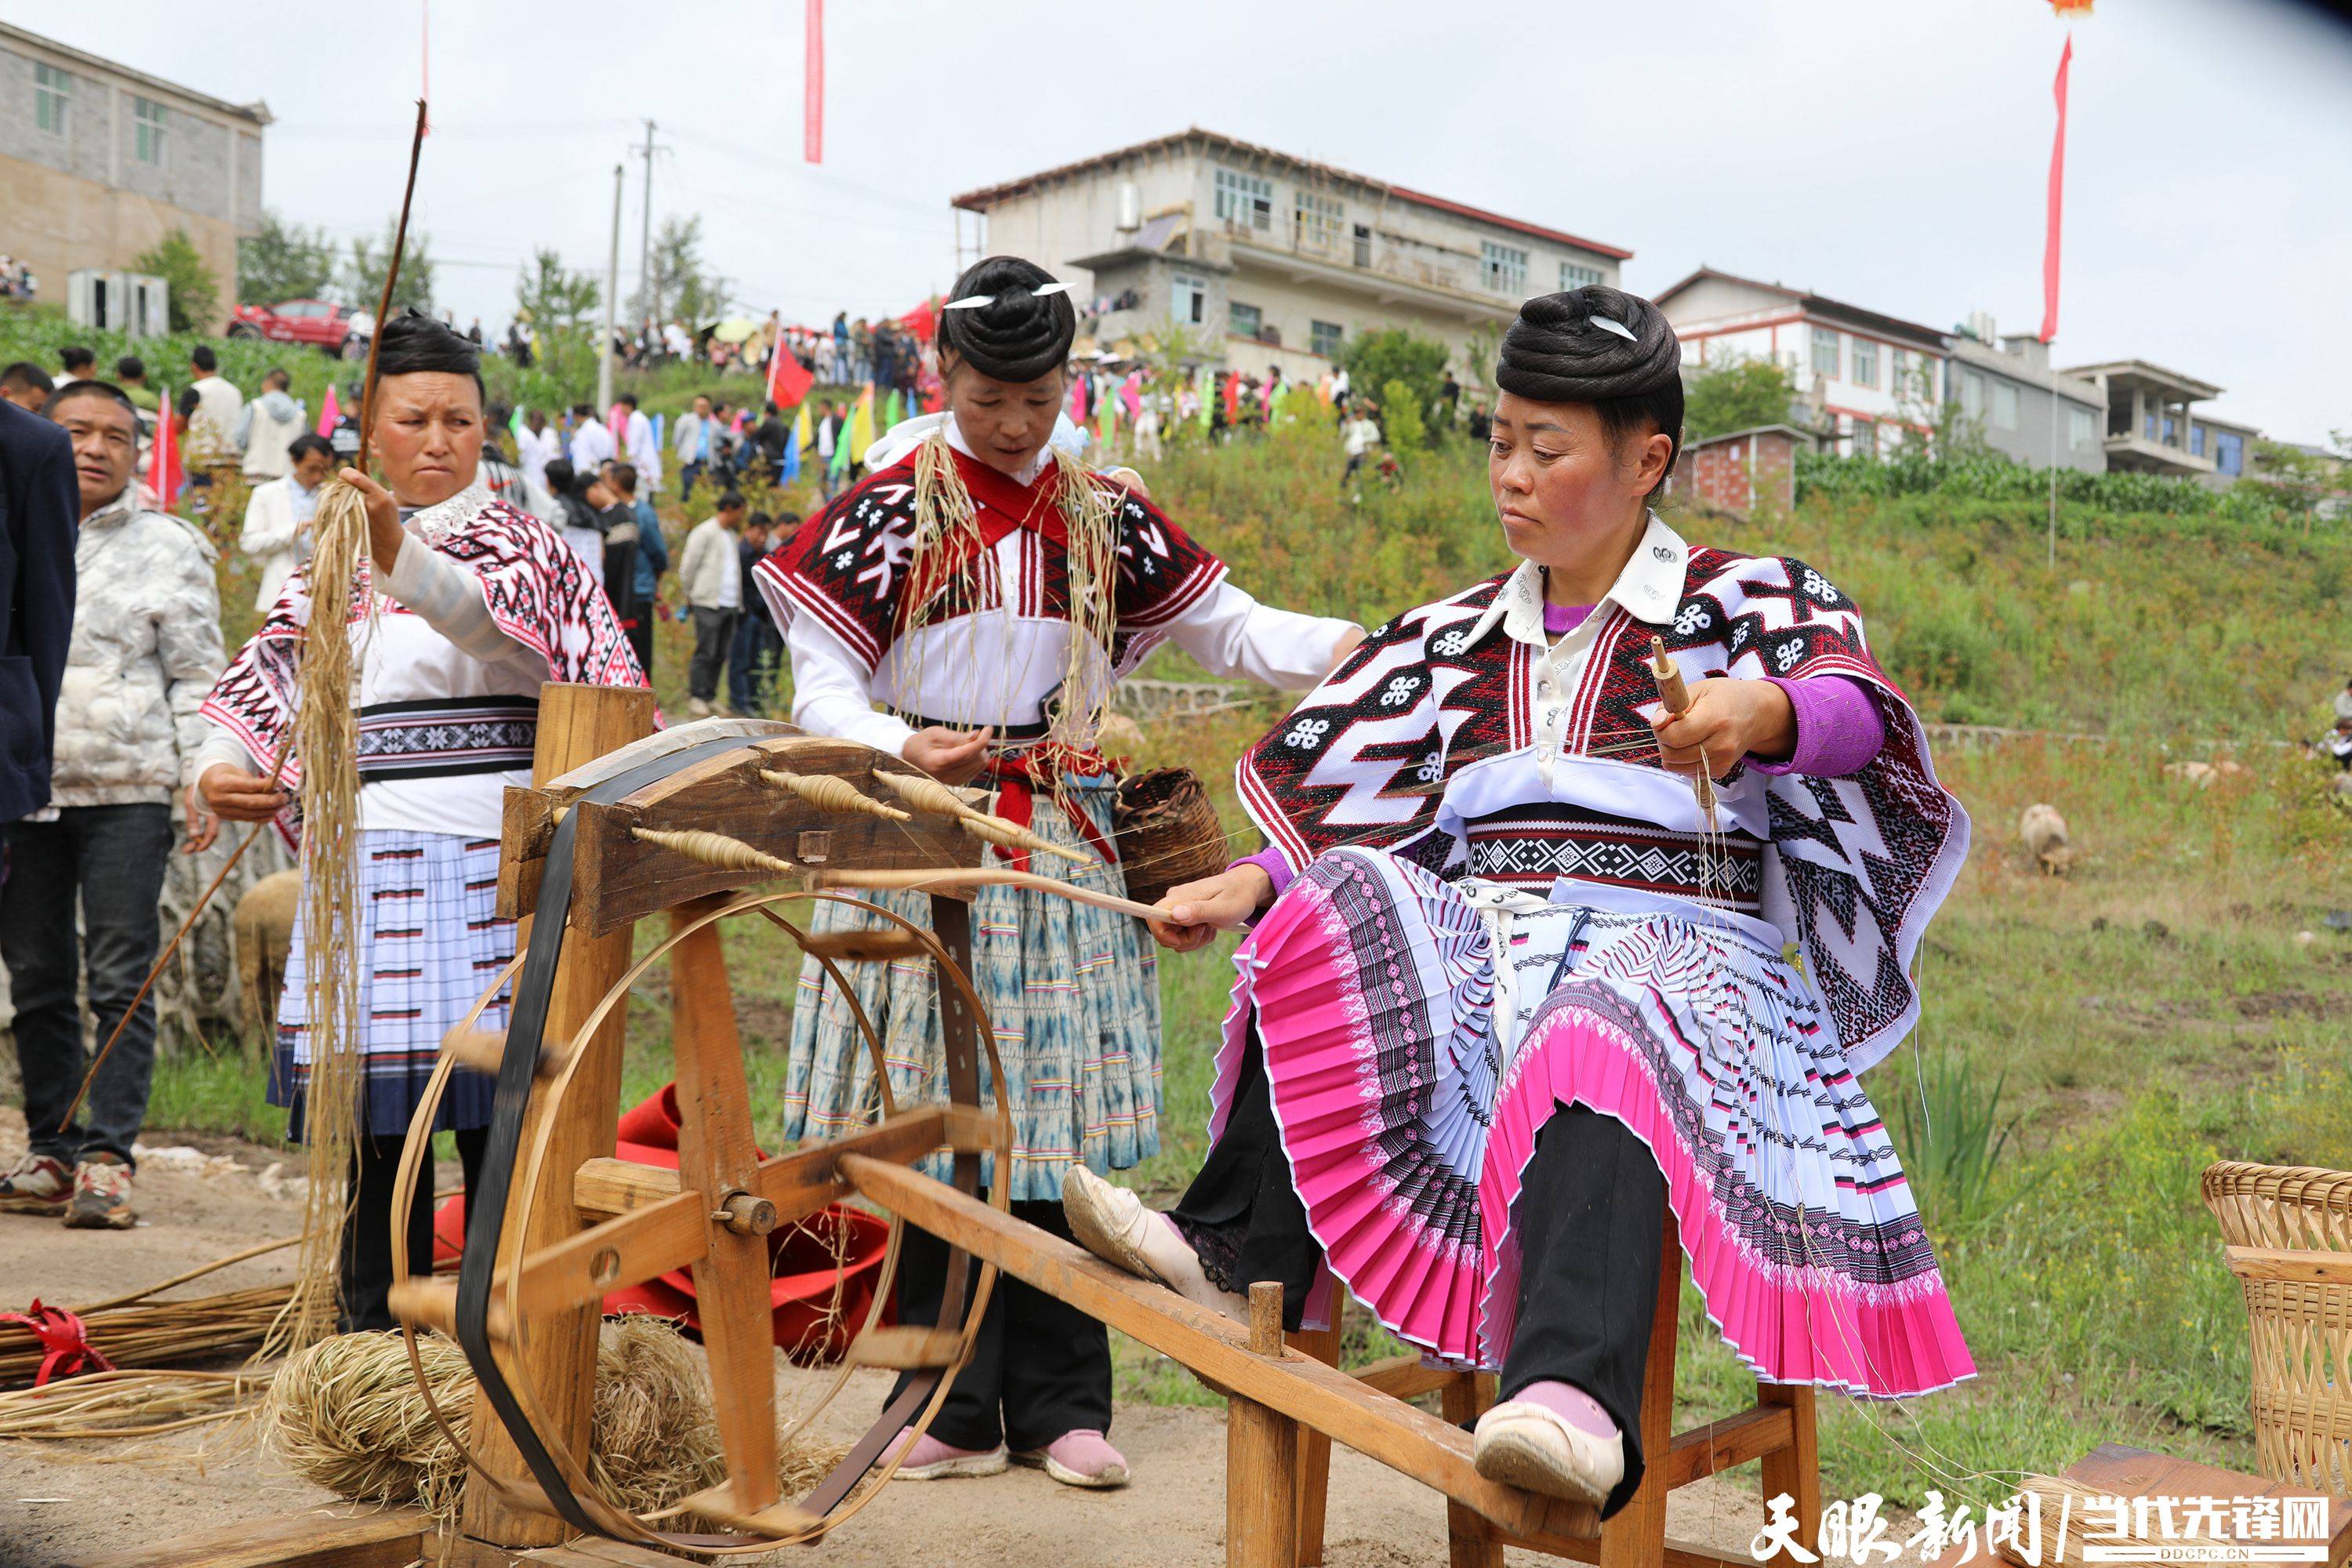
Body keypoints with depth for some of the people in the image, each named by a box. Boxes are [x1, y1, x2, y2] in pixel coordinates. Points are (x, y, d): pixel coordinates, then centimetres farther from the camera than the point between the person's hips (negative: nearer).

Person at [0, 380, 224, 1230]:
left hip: (127, 788, -3)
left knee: (122, 982, -6)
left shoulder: (167, 547, 5)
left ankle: (107, 1157, -4)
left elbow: (197, 676, 4)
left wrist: (205, 781, -6)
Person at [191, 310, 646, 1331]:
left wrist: (399, 553, -40)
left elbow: (491, 621, -20)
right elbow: (259, 692, 14)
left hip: (491, 867, -4)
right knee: (371, 1129, 6)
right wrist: (220, 772, -7)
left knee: (500, 1127, -6)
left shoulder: (518, 543, 4)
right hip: (364, 871, 4)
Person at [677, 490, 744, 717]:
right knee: (706, 652, -9)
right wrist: (690, 596, 1)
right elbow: (687, 568, -4)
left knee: (721, 654, 5)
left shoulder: (731, 534, 20)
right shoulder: (704, 533, -5)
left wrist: (738, 601, 14)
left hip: (729, 604, 7)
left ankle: (708, 696, 9)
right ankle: (696, 697, -5)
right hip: (708, 603, -7)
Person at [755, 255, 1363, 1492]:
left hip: (1063, 847, 2)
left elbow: (1230, 629, 9)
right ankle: (953, 1409, 11)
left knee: (1055, 1123, 3)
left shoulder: (1103, 519, 11)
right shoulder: (892, 507, 1)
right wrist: (902, 749, -24)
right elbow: (822, 681, -4)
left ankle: (1060, 1404, 13)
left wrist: (1367, 644, -8)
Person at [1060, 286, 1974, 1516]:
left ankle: (1571, 1399, -58)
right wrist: (1249, 886, -4)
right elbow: (1330, 805, 16)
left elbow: (1856, 707, -12)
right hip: (1476, 940, 4)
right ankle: (1235, 1253, -33)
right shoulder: (1456, 637, 21)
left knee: (1601, 1043, -39)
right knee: (1338, 914, -27)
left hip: (1673, 942, -4)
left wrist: (1765, 712, -35)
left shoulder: (1743, 600, 9)